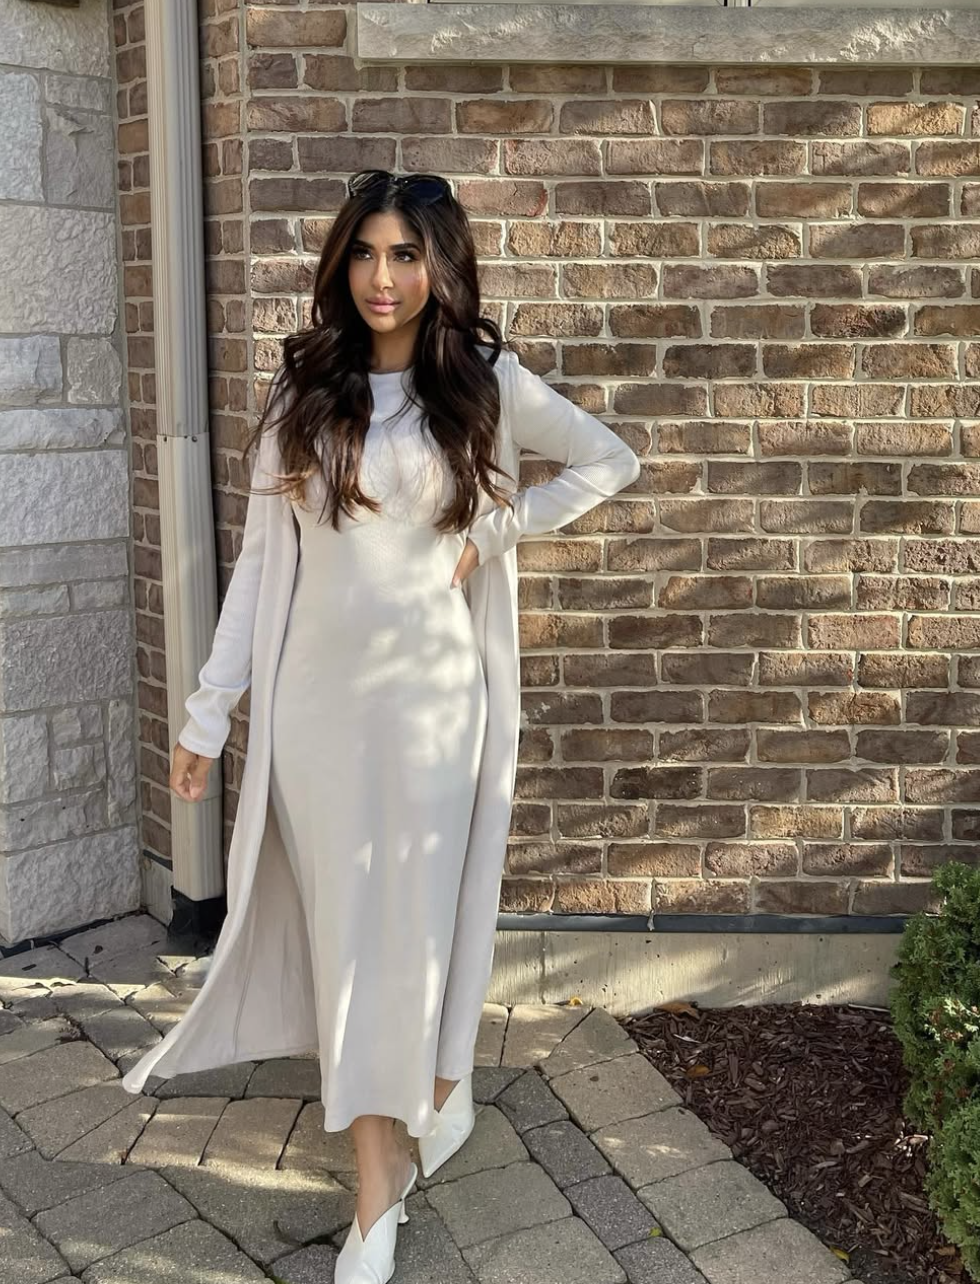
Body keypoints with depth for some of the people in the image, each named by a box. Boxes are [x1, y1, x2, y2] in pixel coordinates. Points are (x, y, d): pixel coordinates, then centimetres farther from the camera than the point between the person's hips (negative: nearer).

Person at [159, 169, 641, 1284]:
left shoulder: (484, 380, 0)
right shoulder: (304, 386, 3)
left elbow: (613, 461, 10)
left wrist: (497, 530, -1)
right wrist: (208, 709, 2)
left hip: (430, 689, -1)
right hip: (316, 692, 2)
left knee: (419, 914, 5)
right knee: (346, 927, 6)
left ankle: (441, 1085, 36)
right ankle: (378, 1188, 19)